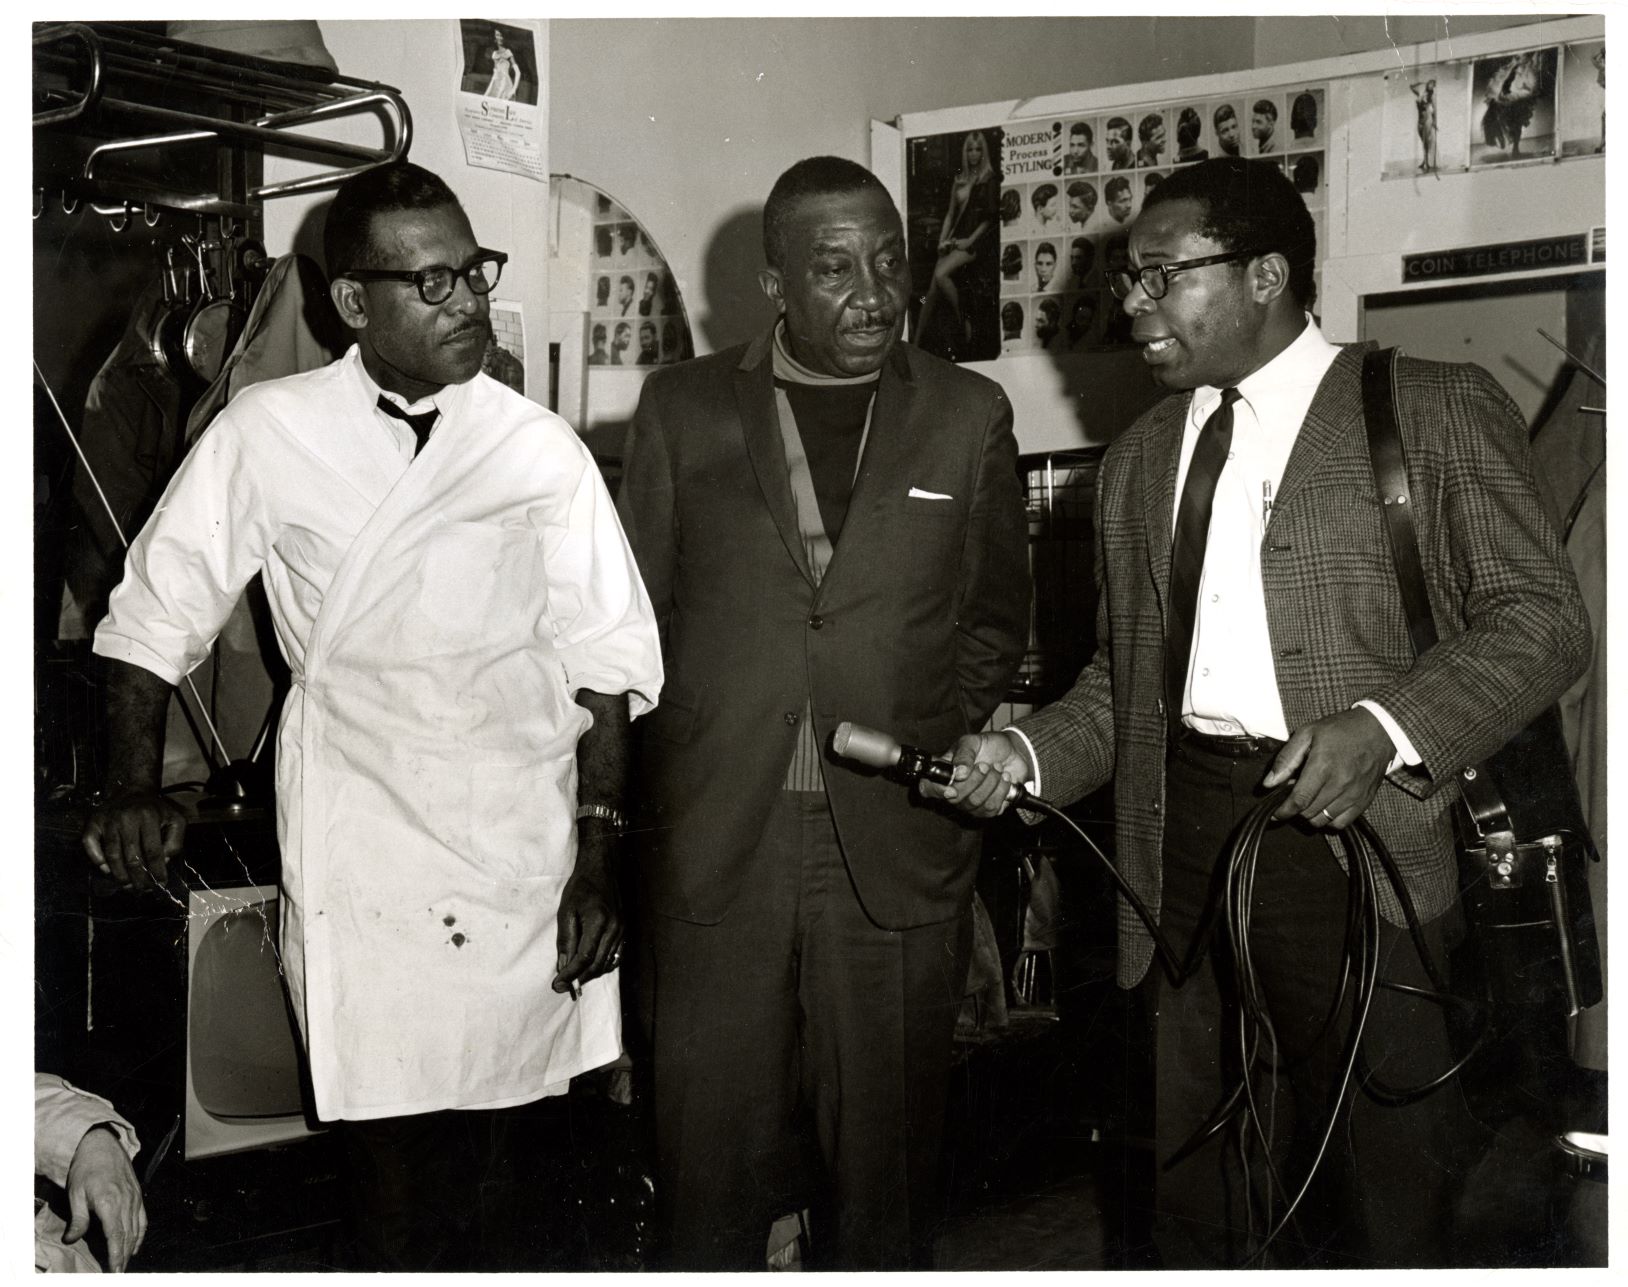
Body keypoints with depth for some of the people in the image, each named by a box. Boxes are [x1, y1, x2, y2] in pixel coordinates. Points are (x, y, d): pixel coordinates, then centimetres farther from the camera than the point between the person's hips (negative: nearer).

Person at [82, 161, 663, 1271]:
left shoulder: (541, 450, 4)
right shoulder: (268, 437, 2)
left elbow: (607, 663, 4)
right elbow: (156, 616, 11)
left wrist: (598, 860, -1)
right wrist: (134, 793, 4)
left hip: (524, 855, 1)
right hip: (363, 871, -1)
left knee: (492, 1164, 7)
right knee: (397, 1171, 0)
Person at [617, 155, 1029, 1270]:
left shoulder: (970, 415, 7)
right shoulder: (683, 408, 6)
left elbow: (999, 613, 16)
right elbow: (634, 613, 10)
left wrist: (943, 743, 5)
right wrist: (657, 781, 3)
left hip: (899, 848, 0)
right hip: (716, 843, 0)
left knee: (887, 1153, 7)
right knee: (714, 1150, 5)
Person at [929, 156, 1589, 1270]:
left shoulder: (1439, 409, 0)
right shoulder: (1138, 460, 18)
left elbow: (1543, 617, -5)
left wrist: (1384, 728, -19)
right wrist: (1026, 755, 3)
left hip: (1357, 834, -5)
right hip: (1184, 835, 5)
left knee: (1384, 1194, 1)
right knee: (1193, 1185, 11)